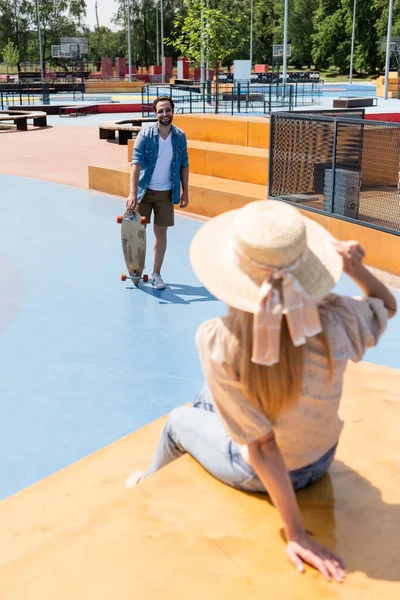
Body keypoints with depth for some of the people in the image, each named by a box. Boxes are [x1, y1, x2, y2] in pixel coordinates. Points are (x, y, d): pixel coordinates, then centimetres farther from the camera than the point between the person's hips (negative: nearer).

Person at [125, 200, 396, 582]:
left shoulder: (217, 342, -37)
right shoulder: (333, 323, -30)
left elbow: (262, 446, -31)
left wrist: (295, 534, -22)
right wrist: (355, 268, -22)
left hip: (261, 476, -4)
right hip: (321, 460, 4)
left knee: (179, 421, 28)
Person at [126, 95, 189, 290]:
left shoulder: (180, 137, -4)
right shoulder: (145, 135, -13)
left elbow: (184, 165, 6)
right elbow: (136, 163, -21)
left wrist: (185, 192, 4)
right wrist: (132, 193, -31)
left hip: (166, 193, 2)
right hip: (144, 191, -2)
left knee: (161, 232, 6)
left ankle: (156, 274, 17)